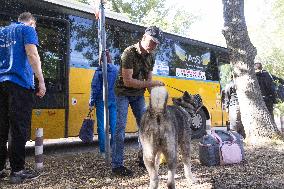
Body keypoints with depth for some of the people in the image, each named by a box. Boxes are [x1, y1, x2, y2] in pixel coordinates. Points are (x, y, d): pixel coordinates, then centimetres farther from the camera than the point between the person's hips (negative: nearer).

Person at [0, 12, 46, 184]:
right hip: (20, 83, -6)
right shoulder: (27, 29, 4)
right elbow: (32, 55, -10)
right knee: (19, 128, -5)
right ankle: (17, 171, -2)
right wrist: (41, 81, -12)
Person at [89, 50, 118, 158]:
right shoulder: (116, 70, 3)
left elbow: (95, 88, -6)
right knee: (114, 125, 8)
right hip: (114, 100, 3)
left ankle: (103, 151, 8)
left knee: (101, 126, 4)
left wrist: (92, 102, 0)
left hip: (102, 100, -3)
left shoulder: (99, 71, -7)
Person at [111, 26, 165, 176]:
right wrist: (150, 84, -29)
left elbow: (148, 80, 1)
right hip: (123, 93, -7)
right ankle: (116, 165, -2)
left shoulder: (151, 57, -1)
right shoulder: (129, 53, -23)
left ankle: (143, 158, 21)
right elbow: (127, 81, -30)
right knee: (121, 127, -9)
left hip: (138, 94, 7)